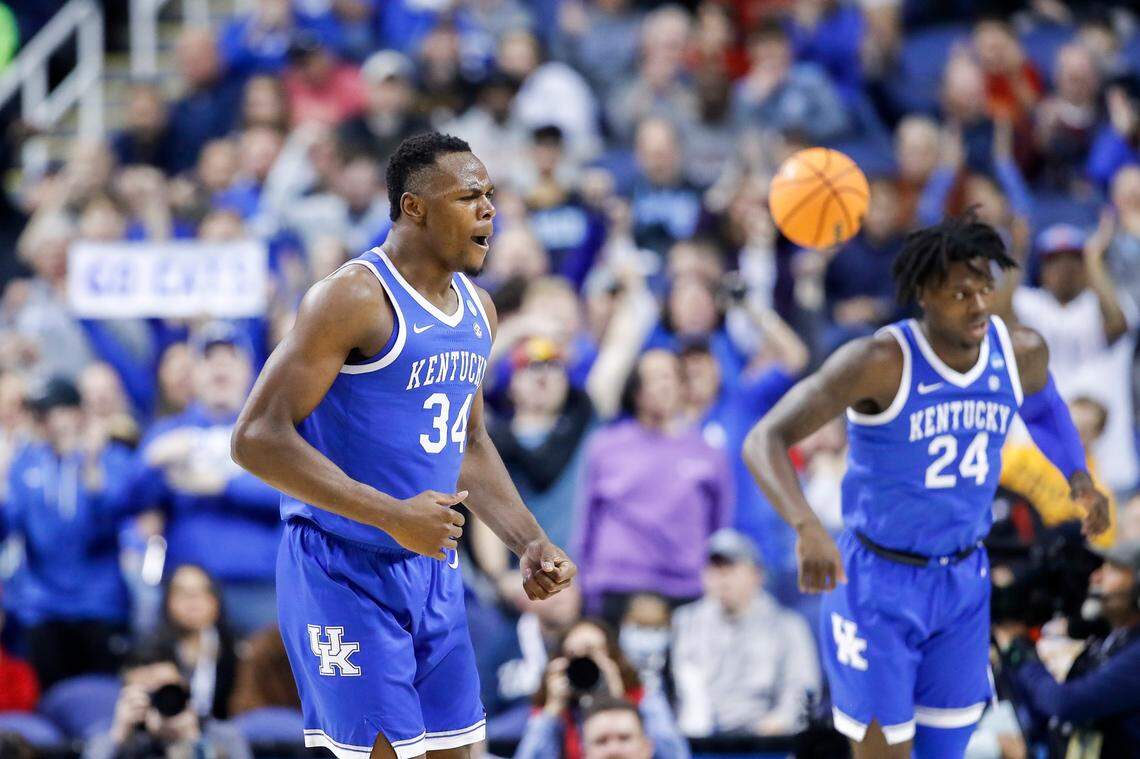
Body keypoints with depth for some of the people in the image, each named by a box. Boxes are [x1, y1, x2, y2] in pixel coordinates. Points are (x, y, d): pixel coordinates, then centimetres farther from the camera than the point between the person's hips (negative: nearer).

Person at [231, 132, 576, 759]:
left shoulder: (476, 308, 11)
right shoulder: (354, 297, -16)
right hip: (346, 569, -8)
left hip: (432, 566, 8)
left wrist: (531, 543, 11)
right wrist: (393, 515, -25)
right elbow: (257, 438, -21)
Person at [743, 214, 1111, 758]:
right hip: (877, 584, -5)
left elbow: (1042, 405, 20)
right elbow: (764, 441, -31)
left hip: (963, 584, 5)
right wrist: (807, 528, -48)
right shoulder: (880, 361, -25)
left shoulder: (1021, 352, -7)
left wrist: (1079, 478, 3)